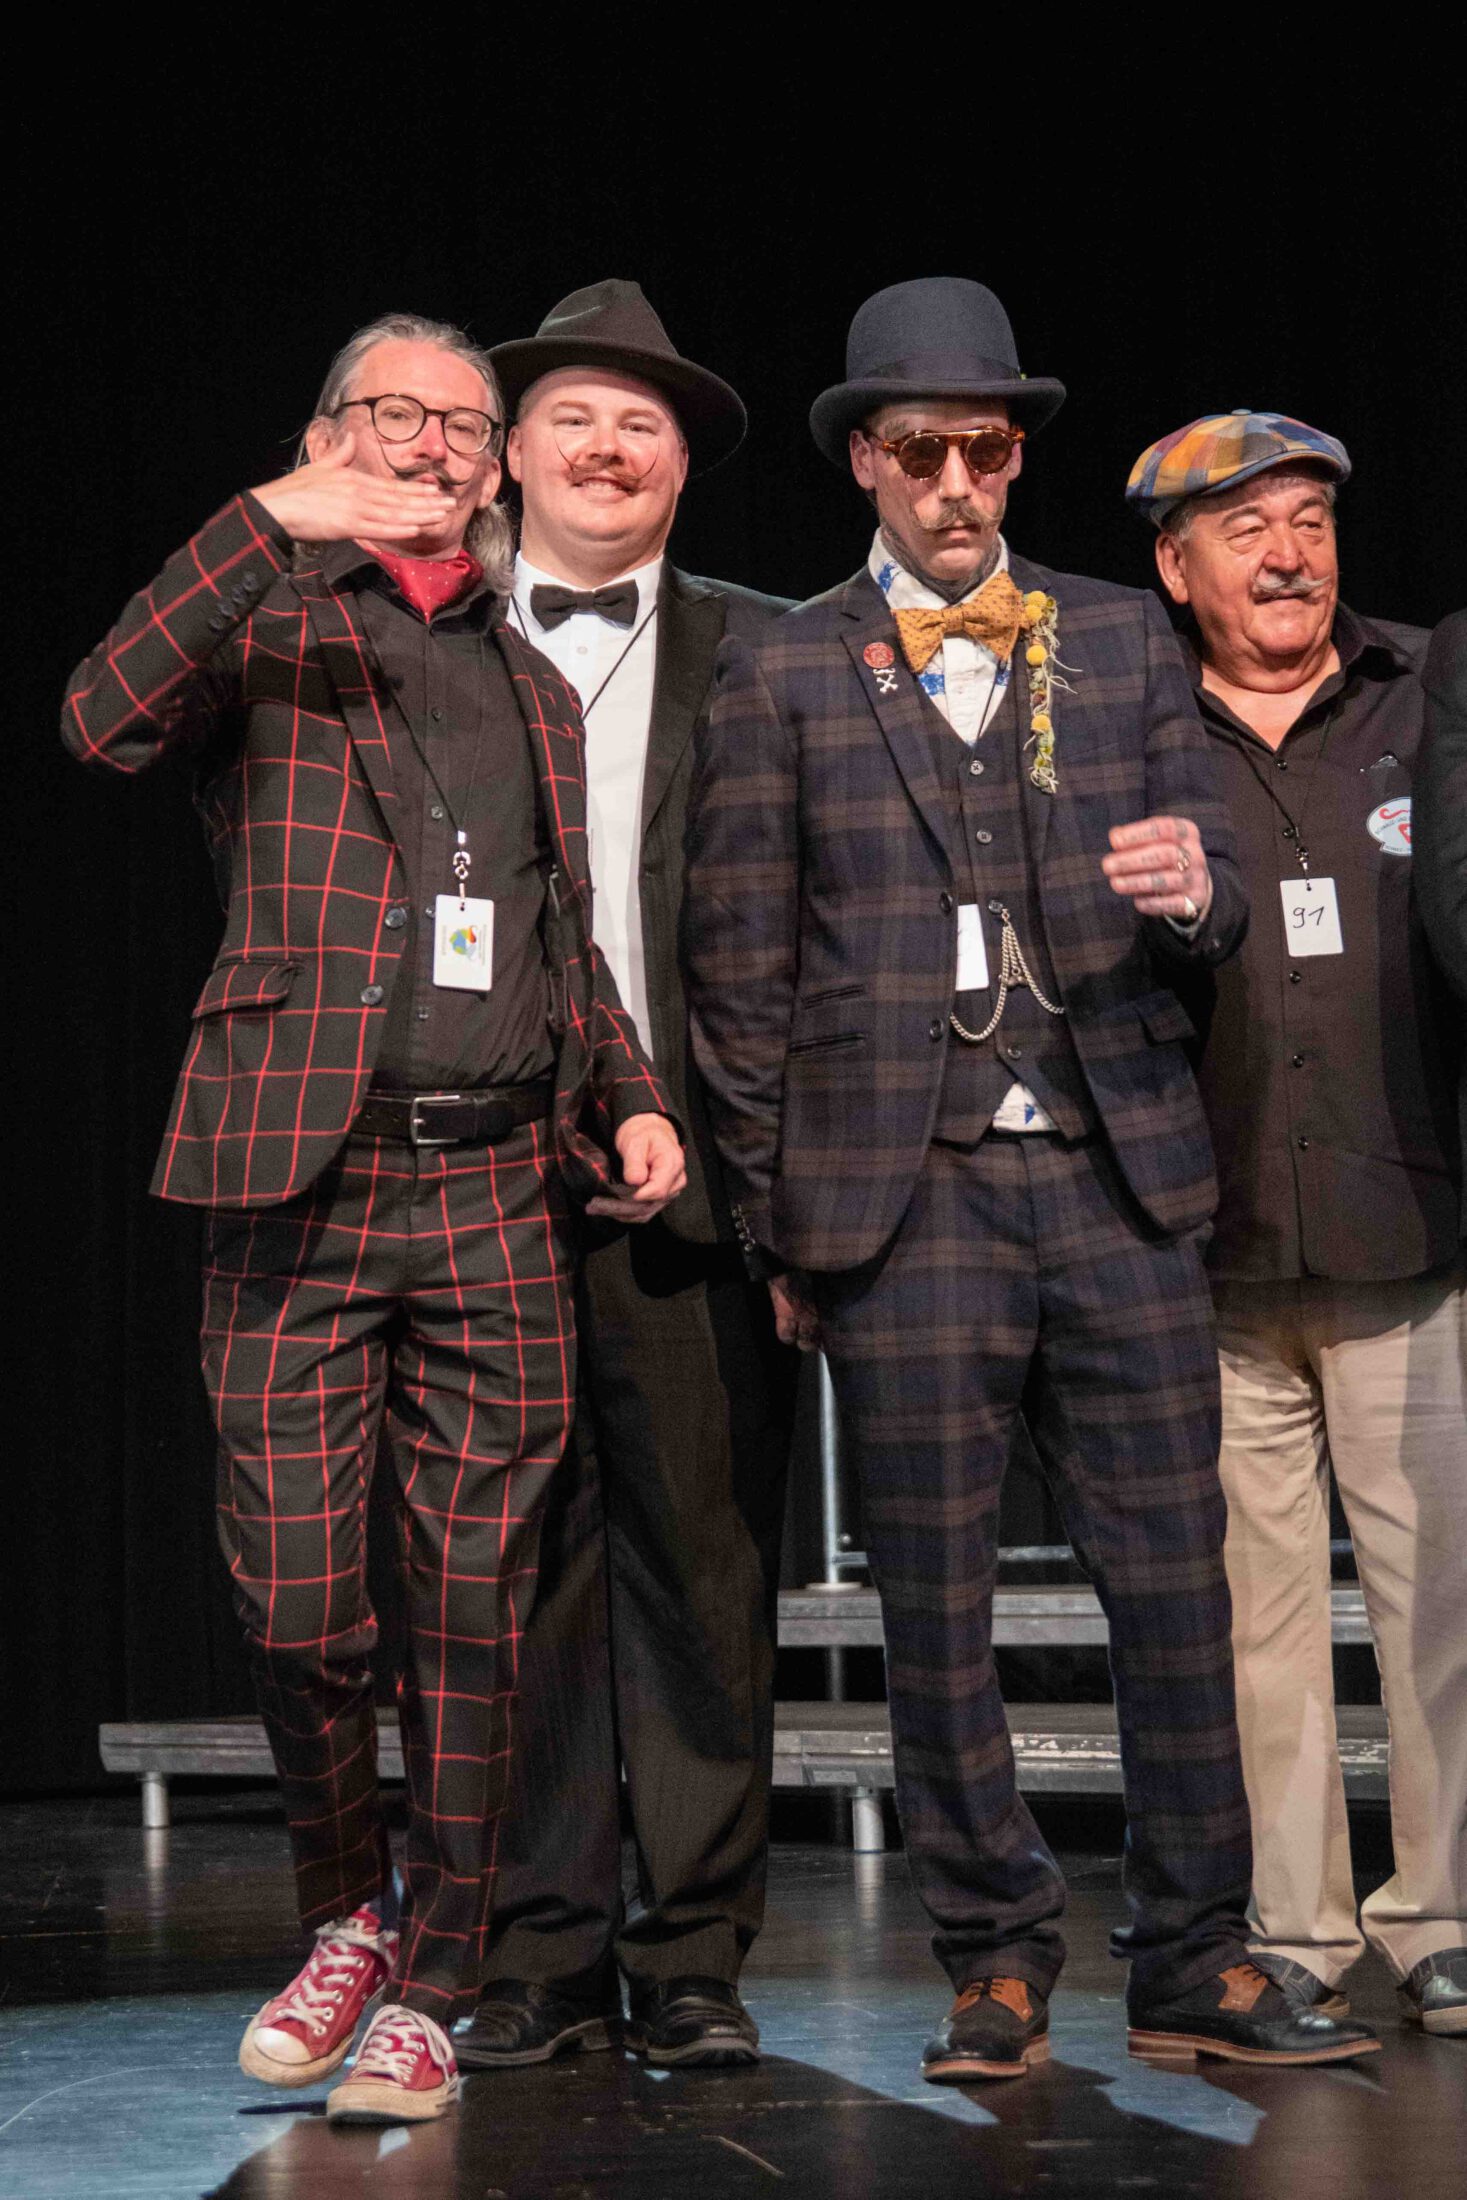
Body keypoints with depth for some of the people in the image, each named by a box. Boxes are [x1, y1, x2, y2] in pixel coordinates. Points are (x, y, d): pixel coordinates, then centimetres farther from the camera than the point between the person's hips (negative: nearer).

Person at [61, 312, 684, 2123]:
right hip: (299, 1183, -3)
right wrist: (270, 524, -18)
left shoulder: (533, 685, 21)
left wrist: (631, 1097, 10)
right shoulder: (269, 624, 7)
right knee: (297, 1600, -2)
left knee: (474, 1608, 2)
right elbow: (105, 722, -15)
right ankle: (345, 1916, 23)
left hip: (500, 1192, 3)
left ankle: (427, 1989, 13)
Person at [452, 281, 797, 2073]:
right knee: (517, 1567, 2)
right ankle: (542, 1957, 11)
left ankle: (693, 1956, 10)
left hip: (693, 1169, 0)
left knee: (705, 1560, 1)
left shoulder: (763, 653, 11)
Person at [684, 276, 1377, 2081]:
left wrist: (1196, 889, -12)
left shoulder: (1124, 641, 14)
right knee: (936, 1606, 3)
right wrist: (778, 1226, 2)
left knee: (1175, 1584, 1)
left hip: (1120, 1183, 2)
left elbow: (1215, 908, 13)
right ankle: (997, 1965, 14)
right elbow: (737, 974, 6)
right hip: (905, 1199, -2)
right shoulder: (784, 676, 7)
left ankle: (1194, 1965, 10)